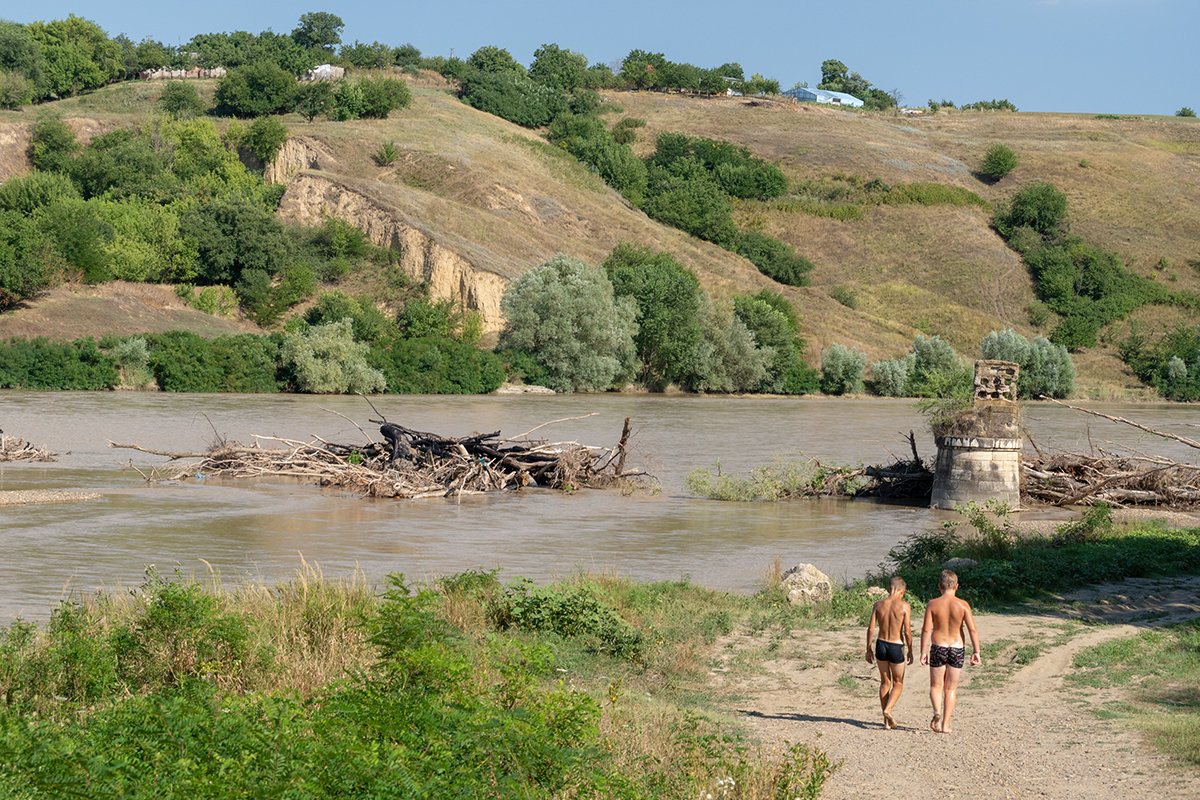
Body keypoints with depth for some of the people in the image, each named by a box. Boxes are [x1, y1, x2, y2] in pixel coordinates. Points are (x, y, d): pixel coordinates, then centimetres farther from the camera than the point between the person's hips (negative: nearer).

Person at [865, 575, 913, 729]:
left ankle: (887, 722, 15)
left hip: (881, 645, 3)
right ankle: (888, 710, -12)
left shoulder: (878, 604, -1)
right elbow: (907, 632, -11)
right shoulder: (905, 606, -10)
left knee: (885, 682, 17)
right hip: (897, 648, -3)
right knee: (898, 684, 15)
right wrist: (910, 651, 2)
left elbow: (871, 628, -2)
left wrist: (868, 649, 8)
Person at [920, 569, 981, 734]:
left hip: (938, 648, -1)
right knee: (951, 688, 12)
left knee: (936, 686, 11)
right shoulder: (963, 604, -5)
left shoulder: (933, 604, -5)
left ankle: (937, 711, -17)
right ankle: (945, 724, 10)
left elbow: (926, 629, -8)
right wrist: (976, 652, -7)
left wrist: (923, 652, -3)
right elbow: (972, 629, -11)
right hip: (956, 648, 1)